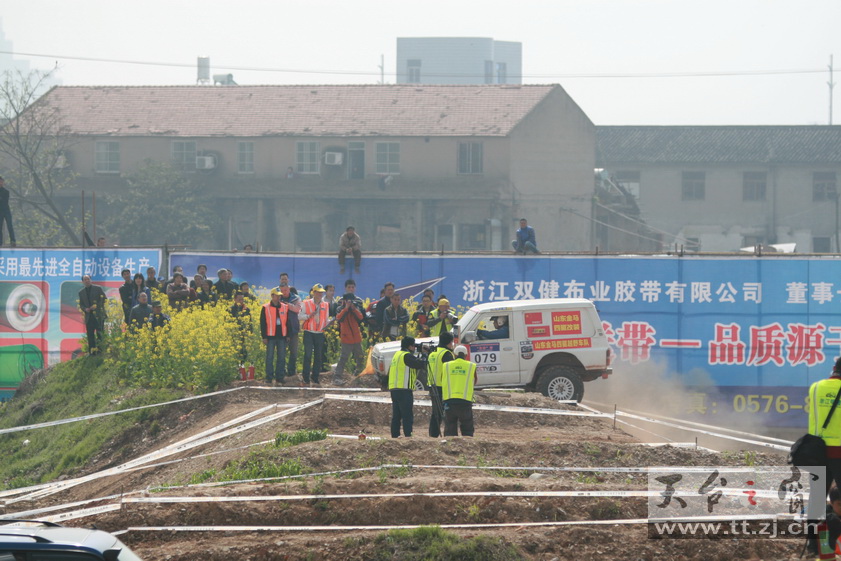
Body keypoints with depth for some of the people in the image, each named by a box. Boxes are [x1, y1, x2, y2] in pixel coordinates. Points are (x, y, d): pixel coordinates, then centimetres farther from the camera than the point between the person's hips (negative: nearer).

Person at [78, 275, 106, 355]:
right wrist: (85, 309, -7)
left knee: (99, 334, -7)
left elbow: (104, 299, 2)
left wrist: (96, 306, -12)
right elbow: (81, 304, 14)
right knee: (90, 336, 0)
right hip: (88, 316, 3)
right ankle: (92, 352, 2)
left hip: (98, 315, -3)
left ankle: (100, 350, -4)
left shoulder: (98, 289, 4)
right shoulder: (81, 292, 14)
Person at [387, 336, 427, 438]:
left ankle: (395, 436, 10)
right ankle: (408, 436, -14)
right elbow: (419, 364, -19)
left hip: (394, 388, 9)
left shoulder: (397, 355, 19)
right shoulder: (406, 356, -10)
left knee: (396, 415, 10)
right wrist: (424, 360, 1)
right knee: (407, 416, -9)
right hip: (404, 389, -9)